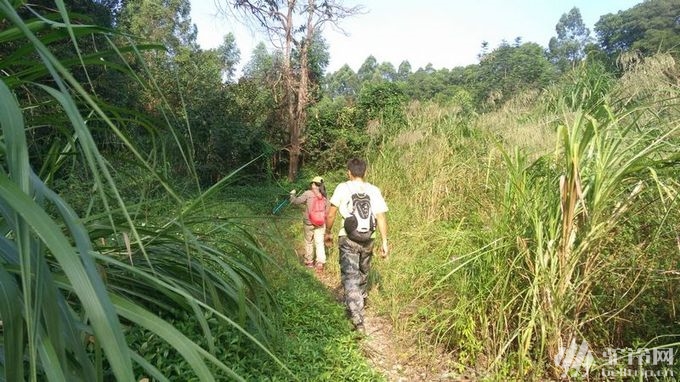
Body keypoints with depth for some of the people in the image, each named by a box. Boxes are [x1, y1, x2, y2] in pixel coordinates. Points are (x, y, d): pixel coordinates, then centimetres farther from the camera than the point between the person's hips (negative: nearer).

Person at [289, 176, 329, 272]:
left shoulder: (308, 194, -12)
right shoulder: (325, 196, 0)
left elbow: (295, 201, -6)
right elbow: (327, 211, 5)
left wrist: (292, 194, 11)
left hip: (308, 223, -2)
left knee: (309, 242, 15)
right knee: (319, 243, 6)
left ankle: (309, 262, 28)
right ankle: (320, 264, -3)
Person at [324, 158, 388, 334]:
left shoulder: (342, 188, -4)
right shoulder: (374, 190, 2)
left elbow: (330, 215, -4)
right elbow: (381, 217, -3)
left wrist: (327, 232, 11)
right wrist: (384, 241, 2)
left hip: (348, 239, -3)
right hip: (368, 240, 3)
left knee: (350, 276, -1)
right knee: (363, 273, 23)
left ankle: (358, 319, -8)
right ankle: (359, 300, 45)